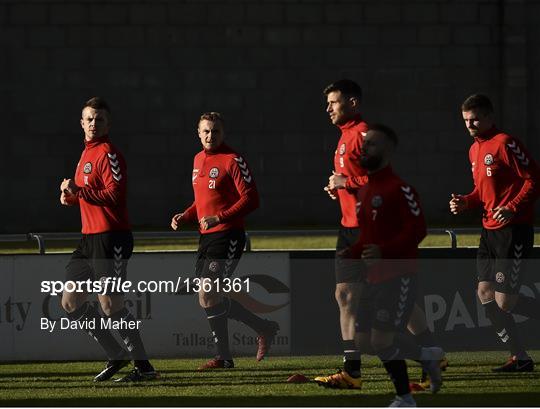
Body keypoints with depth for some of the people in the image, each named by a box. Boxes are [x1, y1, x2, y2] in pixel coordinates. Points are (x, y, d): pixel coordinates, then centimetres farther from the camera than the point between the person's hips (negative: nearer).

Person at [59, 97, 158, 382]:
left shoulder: (108, 153, -11)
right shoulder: (86, 153, 18)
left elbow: (114, 195, -21)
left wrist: (78, 191, -20)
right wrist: (70, 196, 9)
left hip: (111, 238, -10)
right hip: (89, 238, 10)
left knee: (110, 304, -11)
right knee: (70, 302, 9)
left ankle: (143, 366, -4)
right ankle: (116, 356, 16)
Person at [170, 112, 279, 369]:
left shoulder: (233, 160, -9)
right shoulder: (198, 160, 16)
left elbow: (250, 199, -15)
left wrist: (219, 218, -23)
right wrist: (184, 217, 11)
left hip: (227, 235, -9)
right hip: (206, 236, 9)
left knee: (207, 297, -14)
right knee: (210, 299, 6)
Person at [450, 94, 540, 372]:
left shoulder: (504, 143, -12)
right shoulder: (475, 150, 16)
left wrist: (512, 208, -24)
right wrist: (465, 202, 8)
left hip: (514, 231, -9)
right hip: (490, 231, 9)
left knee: (504, 301, -11)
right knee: (485, 294, 3)